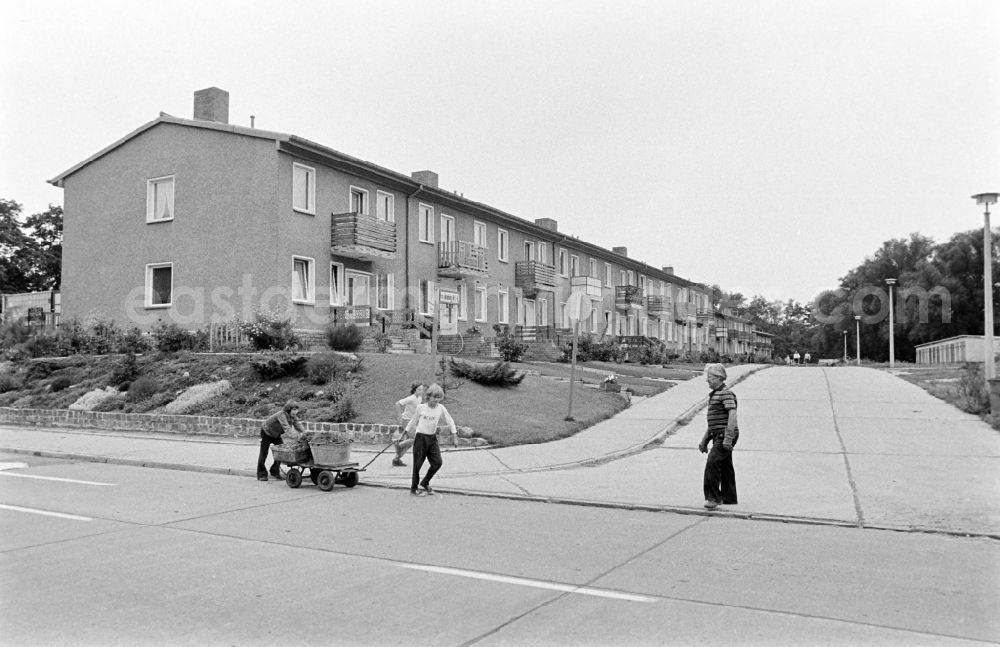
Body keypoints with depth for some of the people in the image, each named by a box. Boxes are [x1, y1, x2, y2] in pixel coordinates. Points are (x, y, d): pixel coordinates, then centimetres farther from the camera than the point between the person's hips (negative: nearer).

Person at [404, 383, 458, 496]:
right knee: (418, 464, 0)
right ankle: (413, 489, 15)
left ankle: (425, 483, 18)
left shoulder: (441, 408, -3)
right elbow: (413, 422, 6)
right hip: (421, 437, -3)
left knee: (437, 462, -5)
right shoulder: (421, 407, -7)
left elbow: (450, 421, 6)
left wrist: (454, 436, 3)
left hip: (432, 438, 3)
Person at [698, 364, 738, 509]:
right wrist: (704, 440, 24)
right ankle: (729, 500, 18)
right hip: (718, 436, 10)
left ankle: (713, 497, -16)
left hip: (725, 435, -10)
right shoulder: (714, 395, 19)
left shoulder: (726, 393, -12)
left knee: (712, 462, -19)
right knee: (725, 467, 12)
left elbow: (732, 415, -22)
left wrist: (728, 437, -28)